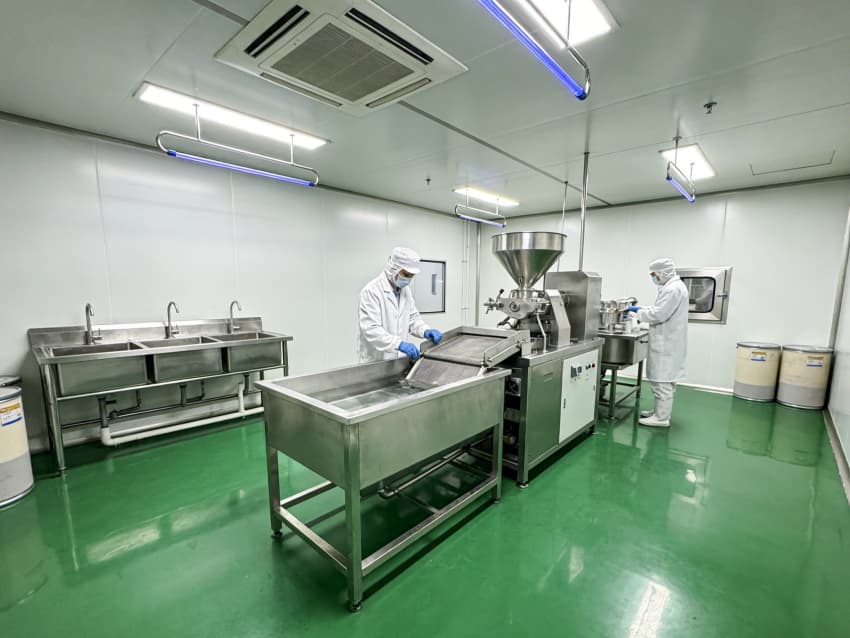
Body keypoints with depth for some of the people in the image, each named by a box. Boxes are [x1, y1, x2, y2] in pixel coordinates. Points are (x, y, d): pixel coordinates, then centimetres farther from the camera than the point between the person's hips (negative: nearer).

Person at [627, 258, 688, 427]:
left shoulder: (673, 288, -19)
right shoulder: (673, 286, 15)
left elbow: (658, 315, -22)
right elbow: (662, 311, 22)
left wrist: (639, 313, -10)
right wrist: (642, 309, 11)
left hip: (666, 344, -10)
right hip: (667, 342, 10)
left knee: (662, 380, -4)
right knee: (663, 379, 16)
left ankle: (661, 418, 3)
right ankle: (661, 411, 26)